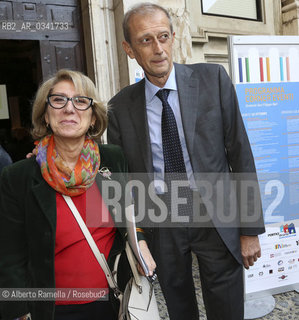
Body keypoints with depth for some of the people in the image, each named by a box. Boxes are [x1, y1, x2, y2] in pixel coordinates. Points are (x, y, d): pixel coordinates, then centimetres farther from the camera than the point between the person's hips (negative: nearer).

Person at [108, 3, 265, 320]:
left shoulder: (213, 79, -6)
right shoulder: (120, 106, -3)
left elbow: (240, 153, -5)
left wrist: (250, 228, -4)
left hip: (217, 217, -1)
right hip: (160, 224, 2)